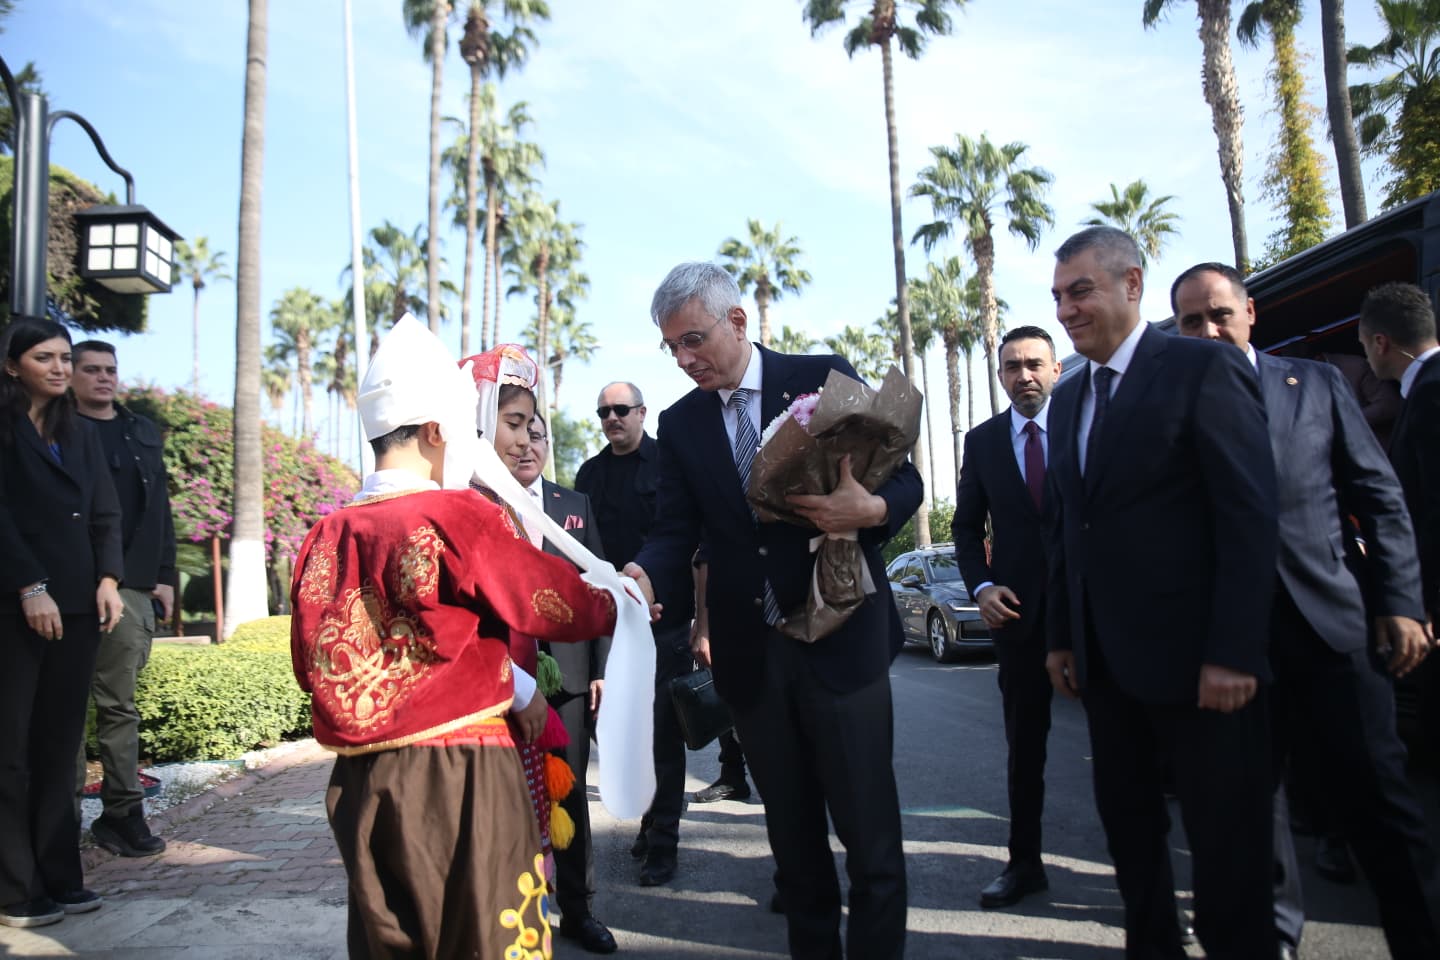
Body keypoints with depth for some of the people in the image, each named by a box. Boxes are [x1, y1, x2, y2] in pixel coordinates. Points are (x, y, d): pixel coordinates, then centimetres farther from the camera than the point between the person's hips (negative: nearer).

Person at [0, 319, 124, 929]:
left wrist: (108, 578, -1)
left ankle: (59, 878, 12)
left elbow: (105, 514, 12)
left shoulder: (81, 432, 17)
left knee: (60, 745, 7)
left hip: (77, 604, 5)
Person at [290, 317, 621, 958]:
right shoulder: (459, 517, -14)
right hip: (461, 775, -6)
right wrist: (621, 599, 14)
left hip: (361, 782, 6)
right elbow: (568, 609, -7)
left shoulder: (326, 537, 2)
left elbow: (313, 666, 12)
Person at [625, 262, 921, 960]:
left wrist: (871, 510, -22)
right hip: (748, 655, 3)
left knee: (869, 834, 4)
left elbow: (904, 479, 0)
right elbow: (676, 533, 0)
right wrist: (644, 576, -22)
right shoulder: (679, 423, 7)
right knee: (792, 836, 15)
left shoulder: (825, 378, -2)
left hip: (840, 640, -3)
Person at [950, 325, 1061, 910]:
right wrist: (981, 586, -5)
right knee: (1023, 743, 11)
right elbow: (966, 526, 10)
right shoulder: (982, 441, 7)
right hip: (1018, 607, 2)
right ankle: (1024, 863, 23)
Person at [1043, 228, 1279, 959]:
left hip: (1194, 658, -7)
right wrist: (1061, 636, 11)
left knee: (1227, 840, 6)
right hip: (1104, 660, 7)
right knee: (1127, 826, 16)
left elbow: (1251, 517, -13)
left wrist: (1233, 652, -17)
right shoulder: (1068, 398, 13)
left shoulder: (1204, 369, -8)